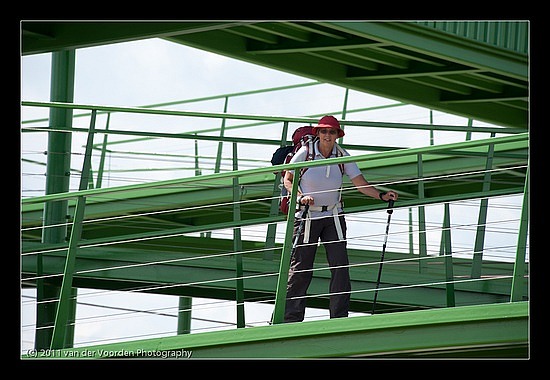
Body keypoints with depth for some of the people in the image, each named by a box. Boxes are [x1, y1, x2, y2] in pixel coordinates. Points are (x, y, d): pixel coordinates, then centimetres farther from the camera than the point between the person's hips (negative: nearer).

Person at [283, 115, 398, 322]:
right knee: (301, 268, -3)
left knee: (340, 266, -6)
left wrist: (382, 195, -20)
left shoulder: (342, 156, -1)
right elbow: (287, 180, -3)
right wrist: (301, 197, -20)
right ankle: (291, 318, 5)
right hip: (306, 216, -3)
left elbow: (361, 184, -5)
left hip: (333, 216, 3)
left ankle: (339, 318, -1)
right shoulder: (305, 153, -8)